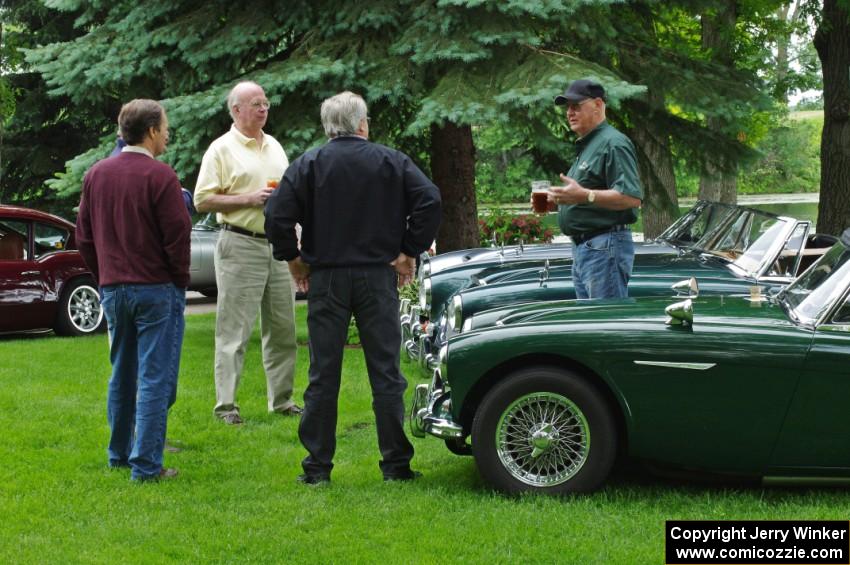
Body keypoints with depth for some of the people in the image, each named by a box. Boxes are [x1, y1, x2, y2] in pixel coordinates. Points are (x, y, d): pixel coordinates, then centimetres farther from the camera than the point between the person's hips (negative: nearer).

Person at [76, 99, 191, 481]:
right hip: (156, 290, -6)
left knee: (121, 376, 17)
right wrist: (180, 281, 0)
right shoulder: (159, 176, -14)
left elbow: (84, 237, 12)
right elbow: (178, 235, -13)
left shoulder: (96, 175, 6)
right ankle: (146, 464, -4)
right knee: (155, 378, -3)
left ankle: (119, 454, 26)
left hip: (112, 289, 6)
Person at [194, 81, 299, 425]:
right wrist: (248, 199, -17)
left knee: (283, 328, 9)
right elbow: (203, 201, -9)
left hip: (278, 246, 7)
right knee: (234, 330, -6)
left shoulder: (274, 146, 17)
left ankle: (282, 400, 18)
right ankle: (225, 405, -2)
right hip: (241, 246, -7)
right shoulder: (222, 149, -4)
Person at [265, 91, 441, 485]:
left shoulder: (307, 165, 1)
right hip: (378, 276, 0)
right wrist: (410, 252, -2)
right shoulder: (392, 162, 2)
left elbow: (276, 215, -9)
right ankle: (395, 463, 7)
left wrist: (292, 259, 3)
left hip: (326, 279, 0)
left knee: (323, 375, 4)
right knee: (385, 372, 5)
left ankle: (318, 465, 6)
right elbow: (429, 201, -9)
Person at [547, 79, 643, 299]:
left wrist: (584, 196, -30)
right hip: (581, 248, 11)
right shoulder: (586, 146, 22)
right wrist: (558, 201, 11)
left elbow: (632, 197, -22)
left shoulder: (613, 143, -12)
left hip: (605, 247, -11)